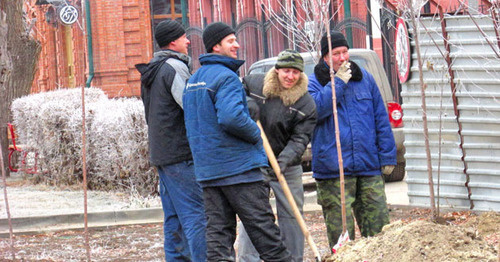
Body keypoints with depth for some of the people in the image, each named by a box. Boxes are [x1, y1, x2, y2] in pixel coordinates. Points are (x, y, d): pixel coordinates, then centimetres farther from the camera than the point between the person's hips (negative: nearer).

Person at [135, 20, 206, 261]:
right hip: (181, 154, -10)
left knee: (174, 218, 10)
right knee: (195, 215, -11)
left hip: (160, 153, 10)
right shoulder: (175, 67, -12)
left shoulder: (151, 71, 19)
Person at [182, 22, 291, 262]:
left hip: (207, 168, 8)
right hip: (238, 165, -8)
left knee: (217, 229, 6)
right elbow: (231, 117, -26)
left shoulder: (192, 81, 17)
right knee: (261, 225, -3)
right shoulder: (226, 77, -12)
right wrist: (256, 135, -10)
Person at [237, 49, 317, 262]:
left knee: (291, 216, 6)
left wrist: (286, 158, -28)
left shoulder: (306, 104, -5)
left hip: (288, 168, 1)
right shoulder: (254, 83, -4)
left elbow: (300, 139, -11)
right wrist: (246, 103, -14)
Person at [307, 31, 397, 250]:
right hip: (333, 171, -3)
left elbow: (381, 118, 14)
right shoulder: (314, 82, 3)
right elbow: (315, 110, -18)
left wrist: (387, 156, 8)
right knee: (340, 230, -2)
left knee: (379, 224, 3)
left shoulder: (364, 78, 13)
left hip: (369, 166, 3)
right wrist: (338, 82, -13)